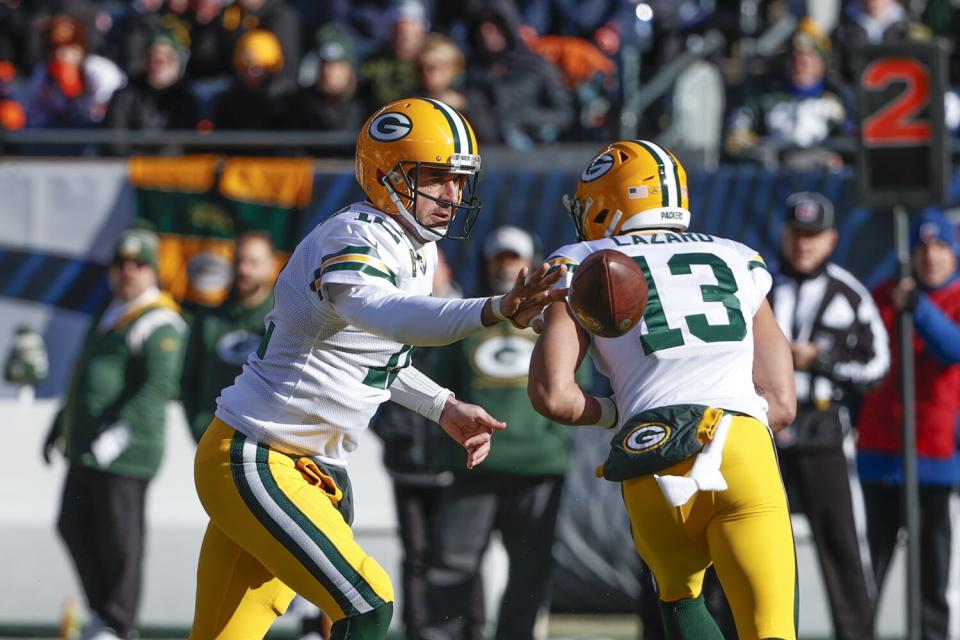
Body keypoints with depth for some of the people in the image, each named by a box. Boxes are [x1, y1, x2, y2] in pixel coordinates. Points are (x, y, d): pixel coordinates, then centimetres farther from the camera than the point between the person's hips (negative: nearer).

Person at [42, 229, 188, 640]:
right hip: (85, 450, 10)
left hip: (124, 452, -10)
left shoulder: (159, 324, -11)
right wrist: (60, 426, 31)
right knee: (75, 527, 15)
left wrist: (120, 433, -30)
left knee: (119, 538, -6)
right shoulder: (111, 316, 20)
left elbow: (158, 387, -22)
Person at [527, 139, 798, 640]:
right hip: (747, 455, 1)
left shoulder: (583, 267, 15)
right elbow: (781, 405, 18)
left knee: (680, 596, 27)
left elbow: (552, 396, 2)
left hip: (655, 464, -1)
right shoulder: (739, 263, 23)